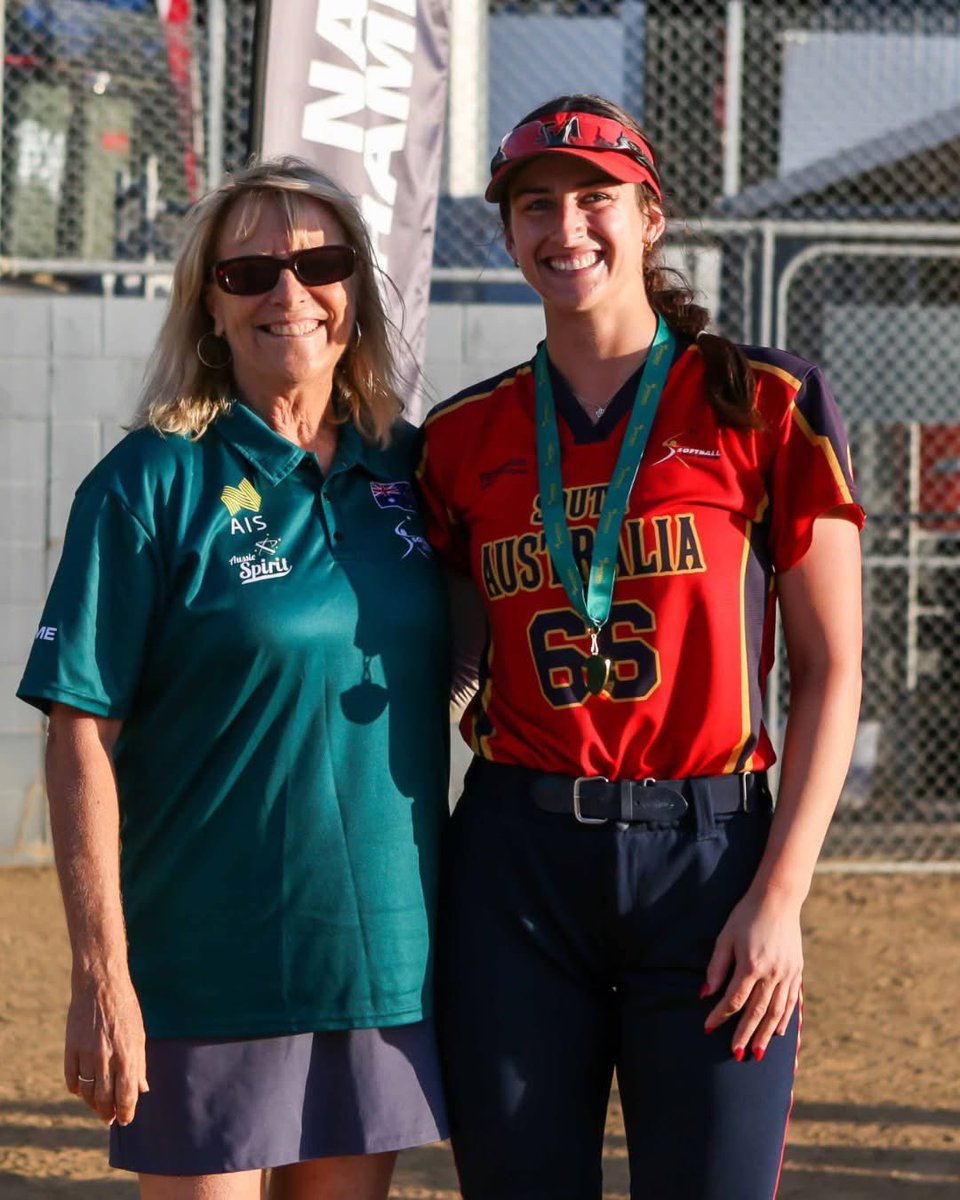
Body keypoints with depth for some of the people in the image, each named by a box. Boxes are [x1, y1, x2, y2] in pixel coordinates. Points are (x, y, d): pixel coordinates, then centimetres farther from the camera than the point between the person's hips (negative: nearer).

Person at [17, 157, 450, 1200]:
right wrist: (100, 975, -15)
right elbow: (81, 740, -9)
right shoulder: (152, 485, -7)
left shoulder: (412, 470, 7)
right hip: (210, 967, -4)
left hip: (386, 953, 5)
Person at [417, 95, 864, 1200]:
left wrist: (780, 893, -10)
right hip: (514, 862, 3)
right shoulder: (467, 436, 9)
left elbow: (830, 670, -1)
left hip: (706, 856, -2)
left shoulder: (763, 404, 0)